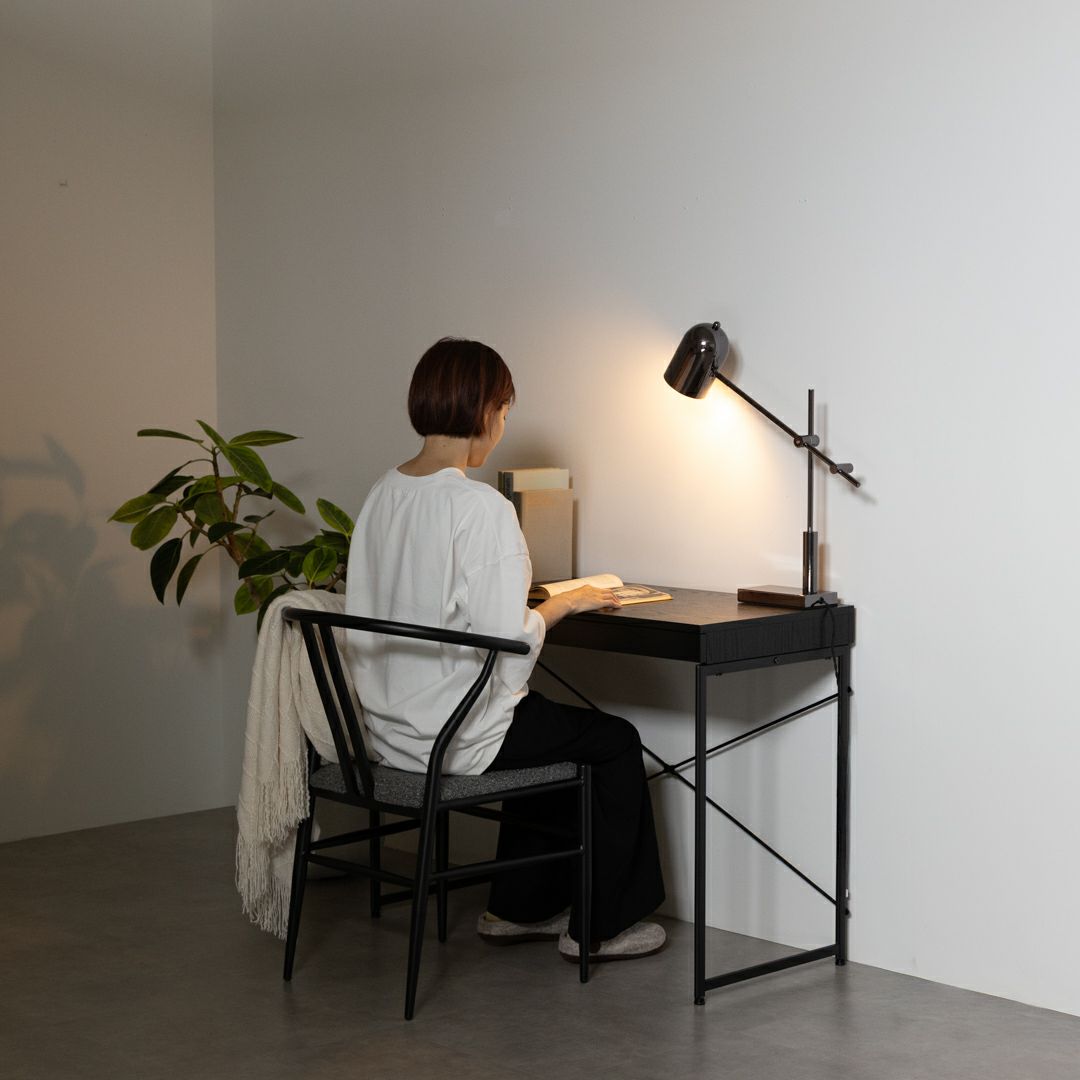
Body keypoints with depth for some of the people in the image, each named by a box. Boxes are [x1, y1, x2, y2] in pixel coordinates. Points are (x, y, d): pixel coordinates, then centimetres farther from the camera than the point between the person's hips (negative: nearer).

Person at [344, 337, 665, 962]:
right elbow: (507, 646, -24)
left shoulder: (384, 494, 3)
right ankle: (599, 927, 22)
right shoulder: (480, 507, -21)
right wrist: (563, 605, -5)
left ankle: (520, 908, 34)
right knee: (617, 743, 14)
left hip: (389, 728, 8)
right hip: (455, 736, -8)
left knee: (551, 728, 30)